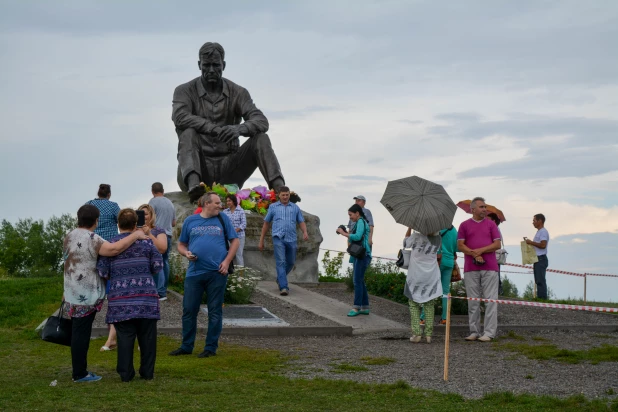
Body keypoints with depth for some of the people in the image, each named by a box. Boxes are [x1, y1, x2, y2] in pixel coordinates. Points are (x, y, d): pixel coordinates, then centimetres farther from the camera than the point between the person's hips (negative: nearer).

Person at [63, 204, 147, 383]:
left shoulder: (69, 236, 12)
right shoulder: (91, 239, -17)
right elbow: (114, 249, -30)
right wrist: (135, 235, -21)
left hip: (74, 293, 9)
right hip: (86, 295, -9)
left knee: (79, 332, 14)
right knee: (81, 333, -3)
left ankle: (79, 371, 20)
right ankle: (79, 374, 2)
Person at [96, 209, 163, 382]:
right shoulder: (147, 242, 3)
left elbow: (102, 272, -3)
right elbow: (158, 266, 2)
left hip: (121, 299, 0)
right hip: (146, 297, 0)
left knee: (125, 337, 4)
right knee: (147, 336, 9)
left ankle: (125, 373, 6)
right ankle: (147, 372, 13)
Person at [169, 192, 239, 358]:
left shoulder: (223, 219, 6)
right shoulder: (190, 221, 8)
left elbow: (234, 240, 8)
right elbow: (181, 244, 14)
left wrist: (227, 261, -4)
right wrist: (186, 253, -8)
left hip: (217, 272, -1)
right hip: (194, 272, 1)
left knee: (215, 311, 4)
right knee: (189, 310, 4)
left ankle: (211, 348, 14)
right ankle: (186, 346, 18)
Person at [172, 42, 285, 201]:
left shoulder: (238, 93, 8)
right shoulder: (185, 91, 3)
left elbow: (262, 121, -6)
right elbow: (180, 117, -19)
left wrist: (239, 129, -30)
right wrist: (215, 129, -34)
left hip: (228, 167, 2)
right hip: (199, 167, -2)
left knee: (261, 138, -17)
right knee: (188, 133, -29)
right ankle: (193, 186, -54)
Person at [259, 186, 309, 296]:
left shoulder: (295, 208, 14)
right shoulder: (273, 207, 11)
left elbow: (301, 222, 10)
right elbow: (266, 224, 15)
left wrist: (305, 232, -12)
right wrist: (261, 240, 14)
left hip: (291, 239, 3)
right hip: (278, 238, -3)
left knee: (291, 263, 13)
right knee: (281, 262, -12)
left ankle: (280, 279, 38)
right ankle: (283, 287, -17)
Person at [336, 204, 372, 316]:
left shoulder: (361, 222, -8)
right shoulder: (360, 223, 20)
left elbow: (357, 237, -23)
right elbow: (353, 239, 19)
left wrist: (344, 233, -15)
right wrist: (345, 233, 4)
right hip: (358, 255, 10)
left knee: (358, 281, -10)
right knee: (360, 281, 13)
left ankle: (356, 308, -9)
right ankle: (365, 307, 17)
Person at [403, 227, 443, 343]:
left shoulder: (416, 237, -14)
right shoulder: (438, 239, -5)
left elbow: (406, 242, 5)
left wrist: (410, 227, 10)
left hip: (415, 276, -2)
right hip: (432, 277, 2)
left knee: (413, 304, 7)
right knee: (430, 305, 10)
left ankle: (416, 333, -2)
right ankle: (429, 334, 6)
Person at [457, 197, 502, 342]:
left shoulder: (491, 224, 10)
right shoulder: (465, 225, 9)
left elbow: (497, 244, 2)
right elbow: (460, 245, 2)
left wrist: (481, 250, -10)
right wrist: (475, 255, -11)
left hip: (490, 268, 0)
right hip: (470, 268, 0)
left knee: (490, 300, -4)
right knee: (473, 301, 4)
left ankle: (489, 332, -3)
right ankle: (474, 331, 10)